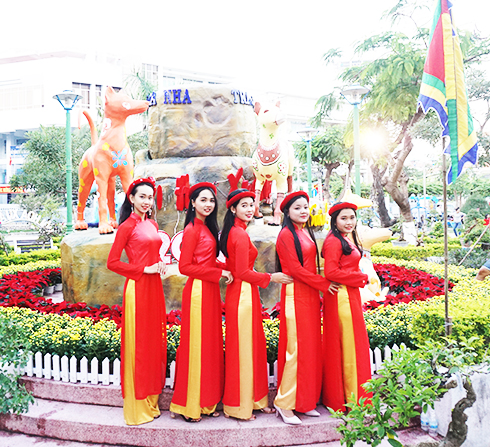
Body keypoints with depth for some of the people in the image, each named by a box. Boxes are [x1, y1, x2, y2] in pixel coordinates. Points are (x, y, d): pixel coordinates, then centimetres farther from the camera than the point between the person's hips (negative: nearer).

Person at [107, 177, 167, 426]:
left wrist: (160, 263, 4)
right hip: (137, 288, -7)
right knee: (138, 344, 1)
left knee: (154, 342, 12)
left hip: (154, 288, 7)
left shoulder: (152, 224, 13)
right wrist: (145, 269, -14)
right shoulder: (128, 225, -8)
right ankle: (136, 408, 14)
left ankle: (151, 402, 25)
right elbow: (112, 262, -12)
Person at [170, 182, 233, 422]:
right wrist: (218, 273, -14)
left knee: (210, 345, 12)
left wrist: (225, 268, 0)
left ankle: (206, 401, 24)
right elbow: (185, 266, -15)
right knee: (196, 345, 0)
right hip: (198, 292, -9)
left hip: (210, 291, 9)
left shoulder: (207, 227, 14)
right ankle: (190, 406, 13)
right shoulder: (192, 229, -12)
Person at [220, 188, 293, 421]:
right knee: (243, 348, 0)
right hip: (244, 295, -10)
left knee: (252, 346, 15)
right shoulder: (240, 234, -17)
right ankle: (238, 406, 12)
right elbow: (243, 272, -19)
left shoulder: (233, 232, 13)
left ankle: (253, 399, 26)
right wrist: (271, 277, -11)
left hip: (237, 293, 10)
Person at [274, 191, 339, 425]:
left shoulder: (306, 233, 15)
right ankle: (284, 402, 4)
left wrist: (318, 292, 13)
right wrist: (323, 284, -9)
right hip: (295, 294, -8)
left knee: (310, 346, 10)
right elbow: (294, 269, -14)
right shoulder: (286, 234, -9)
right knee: (297, 348, -7)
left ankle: (305, 401, 19)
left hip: (310, 295, 8)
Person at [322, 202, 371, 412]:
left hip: (350, 296, 10)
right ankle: (350, 397, 10)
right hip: (341, 297, -10)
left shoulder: (348, 240, 16)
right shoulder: (334, 241, -14)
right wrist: (360, 278, -12)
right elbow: (331, 272, -21)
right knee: (346, 343, -2)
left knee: (351, 344, 14)